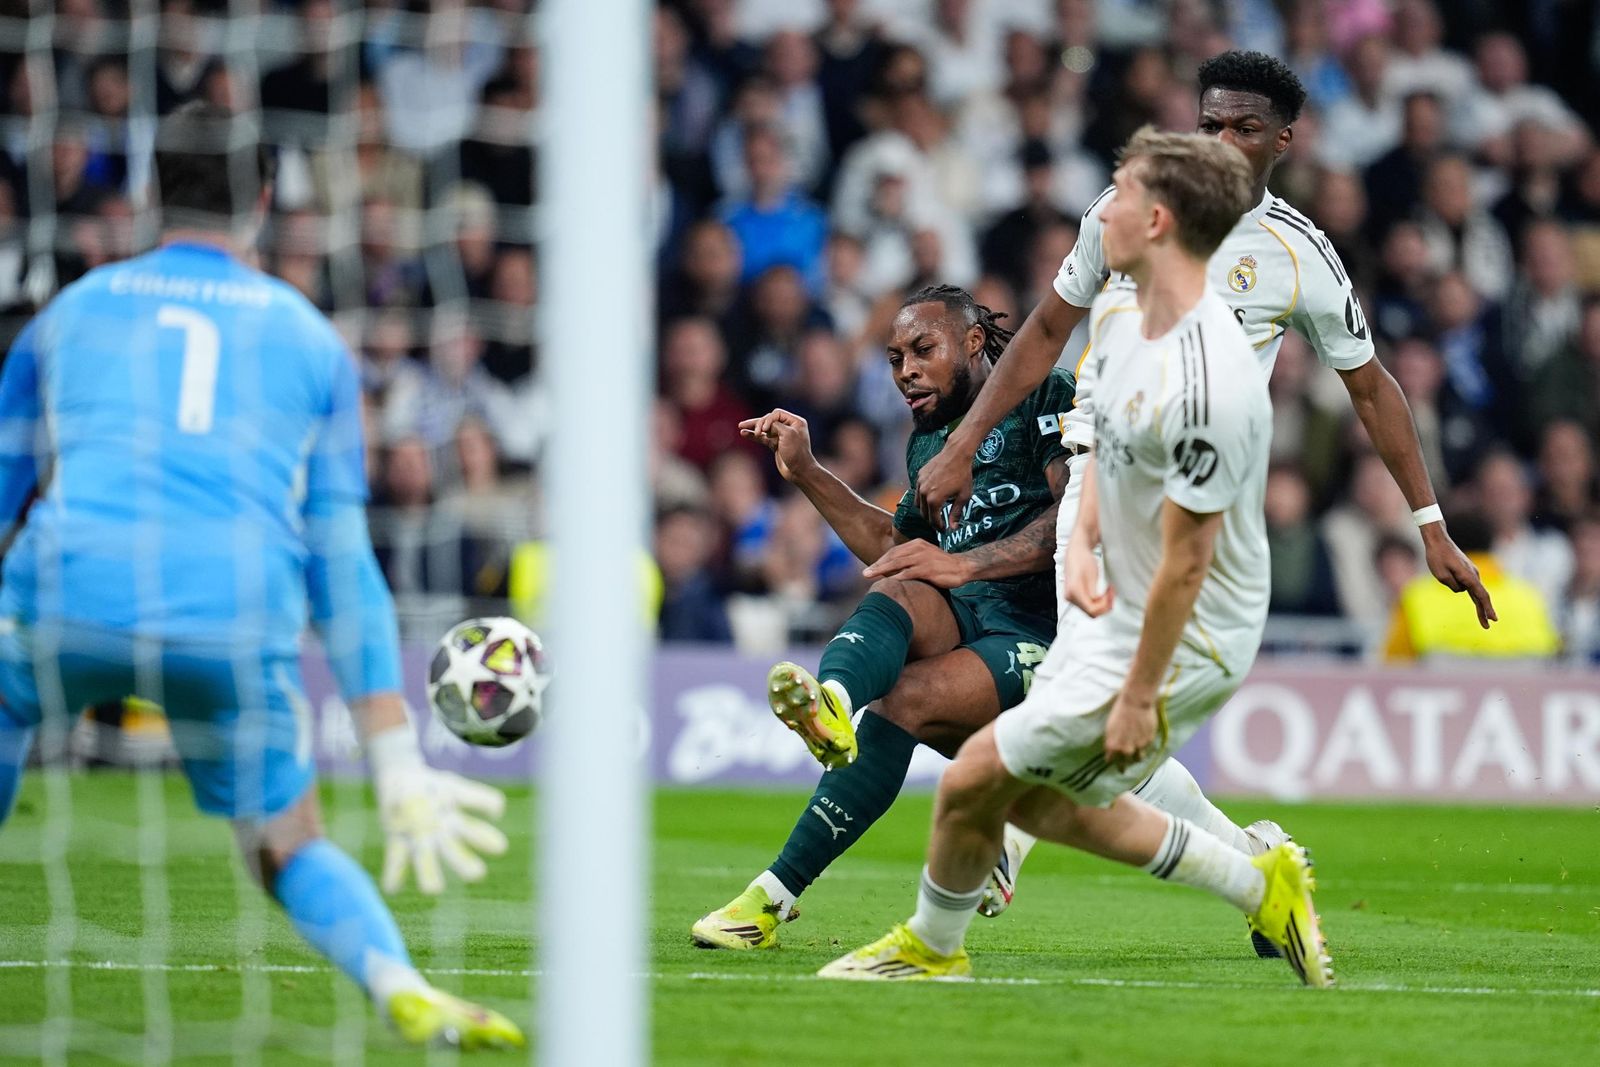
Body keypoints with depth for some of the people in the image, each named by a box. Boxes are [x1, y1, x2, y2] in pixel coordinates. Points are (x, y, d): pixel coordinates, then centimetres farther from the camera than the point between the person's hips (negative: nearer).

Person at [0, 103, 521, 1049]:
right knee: (290, 851, 17)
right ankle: (401, 988, -9)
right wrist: (399, 766, 18)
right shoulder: (313, 340, 21)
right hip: (238, 621, 1)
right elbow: (343, 563, 18)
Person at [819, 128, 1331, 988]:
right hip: (1119, 615, 10)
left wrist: (1139, 697, -19)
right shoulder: (1118, 312, -1)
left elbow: (1185, 563, -25)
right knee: (1040, 799, 19)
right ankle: (1260, 886, 26)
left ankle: (932, 947, 25)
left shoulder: (1203, 388, -31)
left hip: (1183, 641, -10)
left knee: (974, 780, -2)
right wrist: (1081, 542, -1)